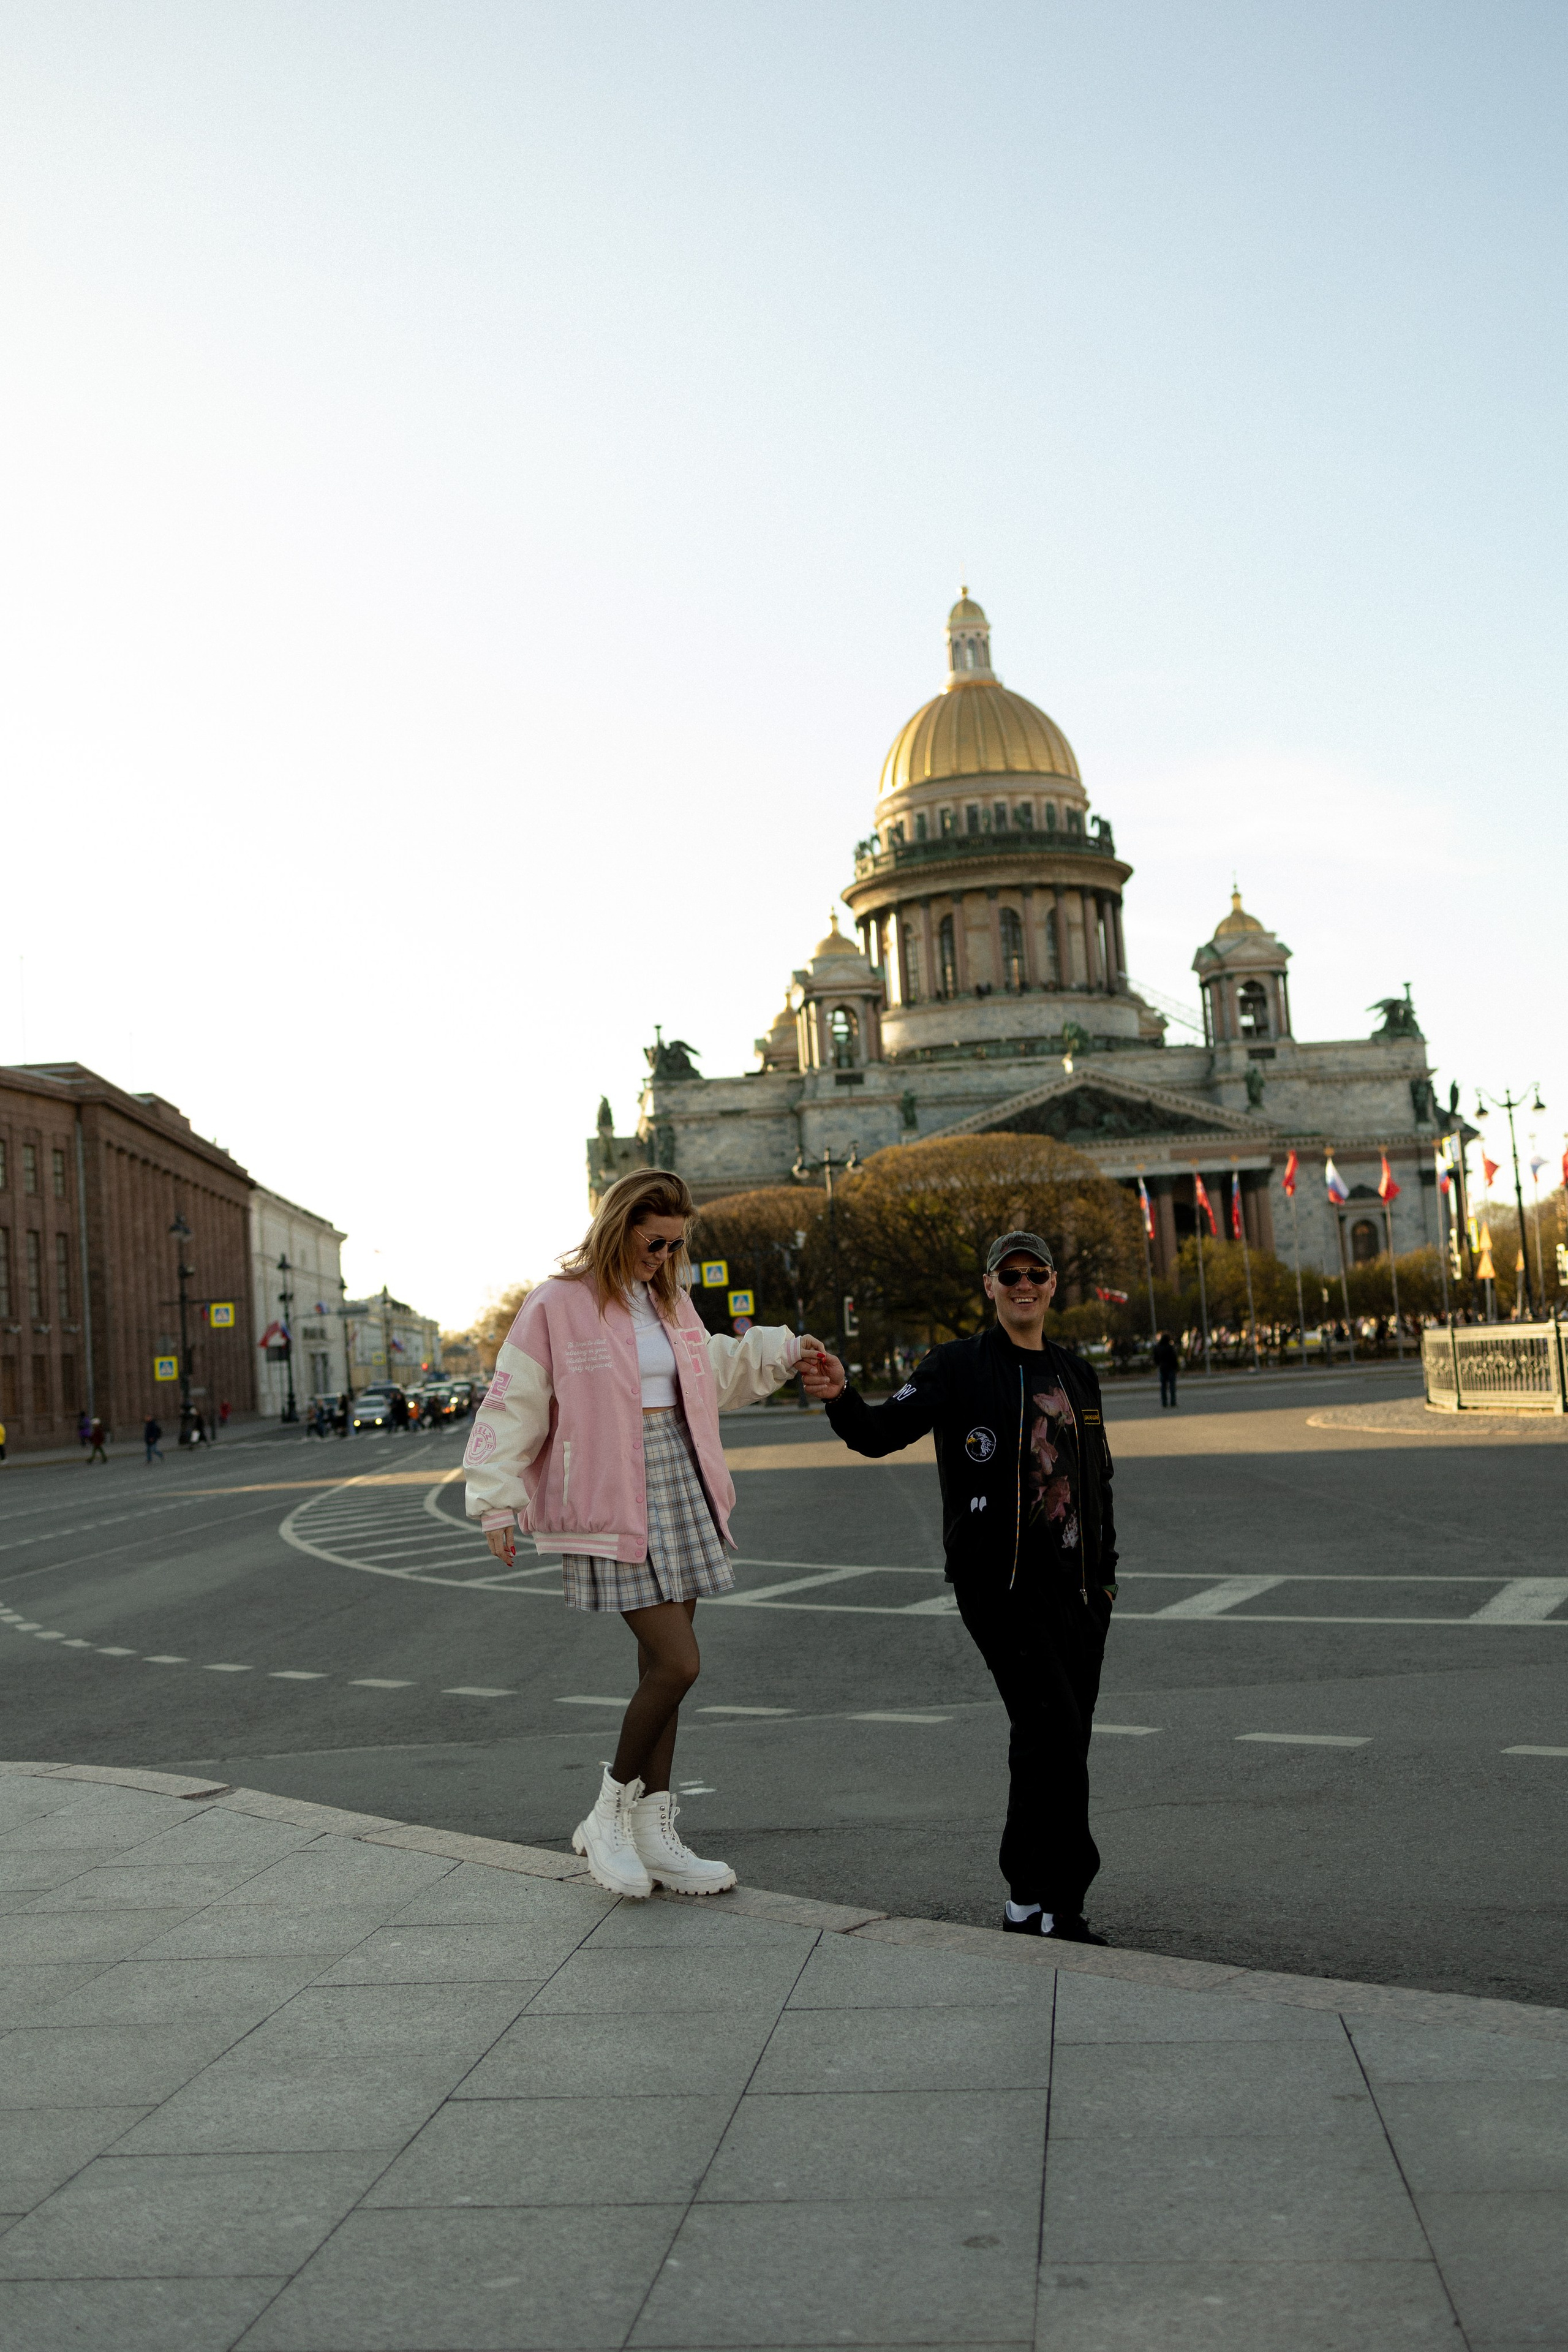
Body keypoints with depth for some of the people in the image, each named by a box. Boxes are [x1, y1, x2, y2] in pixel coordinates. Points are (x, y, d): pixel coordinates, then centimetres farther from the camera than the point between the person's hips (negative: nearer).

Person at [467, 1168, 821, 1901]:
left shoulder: (672, 1303, 13)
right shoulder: (558, 1306, -9)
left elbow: (717, 1371, 32)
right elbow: (512, 1407, -8)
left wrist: (782, 1349, 26)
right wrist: (497, 1503, -12)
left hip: (681, 1495, 7)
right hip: (615, 1506, -7)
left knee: (662, 1668, 9)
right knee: (676, 1662, -14)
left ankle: (653, 1836, 18)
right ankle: (609, 1813, 5)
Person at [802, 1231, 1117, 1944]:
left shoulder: (1074, 1373, 16)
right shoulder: (957, 1366, -3)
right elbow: (882, 1431, -14)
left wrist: (1105, 1574, 19)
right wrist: (841, 1397, -36)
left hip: (1074, 1585, 6)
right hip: (997, 1581, -6)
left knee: (1058, 1739, 7)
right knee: (1053, 1729, -16)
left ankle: (1030, 1900, 18)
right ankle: (1053, 1900, -7)